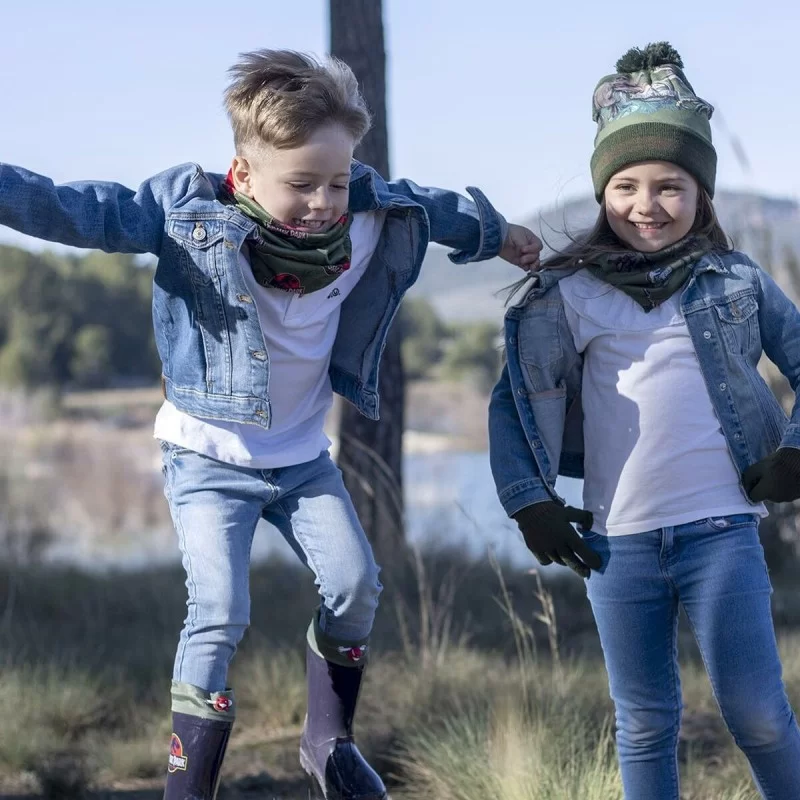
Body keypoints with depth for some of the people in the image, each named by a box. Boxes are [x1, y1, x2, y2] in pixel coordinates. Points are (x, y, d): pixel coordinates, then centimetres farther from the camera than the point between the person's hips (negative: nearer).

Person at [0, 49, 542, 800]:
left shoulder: (374, 218, -9)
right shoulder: (186, 212, -22)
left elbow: (438, 209, 12)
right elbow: (82, 212, -29)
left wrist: (500, 235, 30)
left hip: (303, 455, 5)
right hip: (209, 457, -5)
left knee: (354, 585, 0)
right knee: (219, 614, -14)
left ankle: (328, 740, 24)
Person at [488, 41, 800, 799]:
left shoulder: (737, 282, 4)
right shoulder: (570, 296, 2)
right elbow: (516, 399, 5)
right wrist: (529, 501, -1)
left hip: (721, 526, -1)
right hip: (618, 539, 1)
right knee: (644, 723, 10)